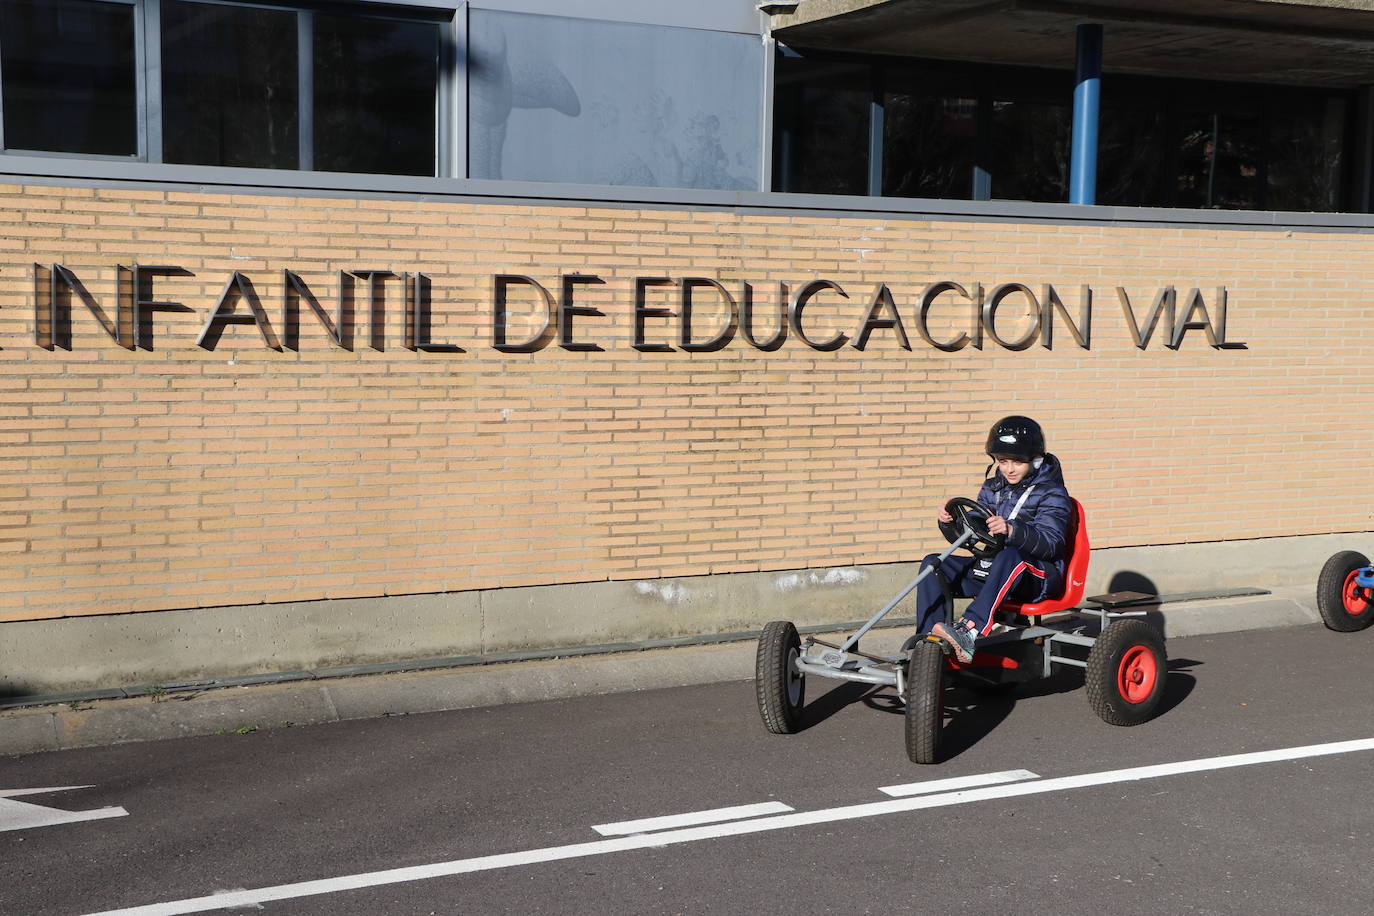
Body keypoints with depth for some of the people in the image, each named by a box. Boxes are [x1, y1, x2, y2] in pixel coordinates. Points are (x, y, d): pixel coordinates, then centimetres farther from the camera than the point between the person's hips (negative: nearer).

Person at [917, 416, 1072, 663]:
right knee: (933, 563, -11)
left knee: (1010, 555, -41)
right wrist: (949, 523, -11)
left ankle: (970, 631, -55)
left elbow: (1050, 543, -21)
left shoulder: (1051, 493, -6)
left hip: (1039, 576, -7)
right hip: (994, 569, 7)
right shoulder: (993, 489, 13)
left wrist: (1012, 530, -39)